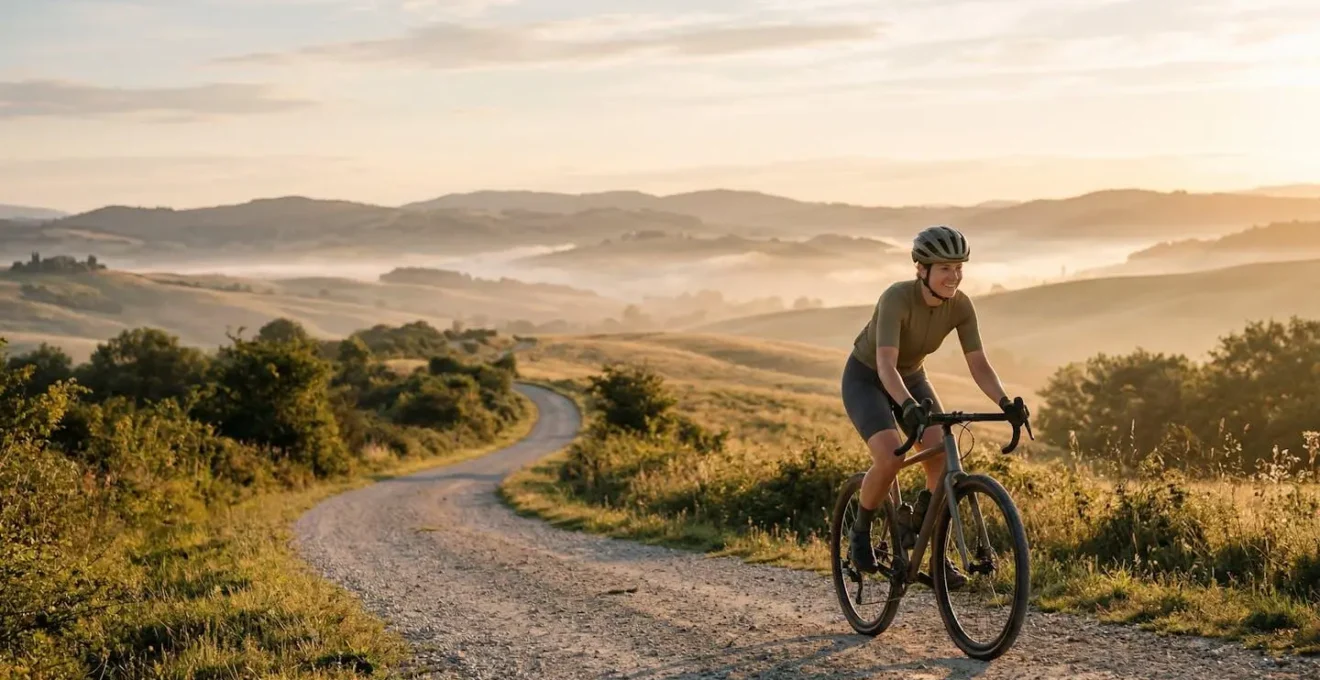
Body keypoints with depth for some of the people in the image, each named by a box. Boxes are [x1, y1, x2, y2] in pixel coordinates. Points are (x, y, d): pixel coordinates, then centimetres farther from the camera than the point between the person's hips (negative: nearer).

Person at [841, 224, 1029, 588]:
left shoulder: (960, 305, -17)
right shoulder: (897, 298, -32)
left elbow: (979, 365, -18)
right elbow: (886, 364, -42)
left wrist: (1005, 402, -36)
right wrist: (909, 406, -58)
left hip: (911, 379, 5)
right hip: (865, 379, -5)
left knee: (943, 458, -17)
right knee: (890, 458, -28)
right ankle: (860, 531, -2)